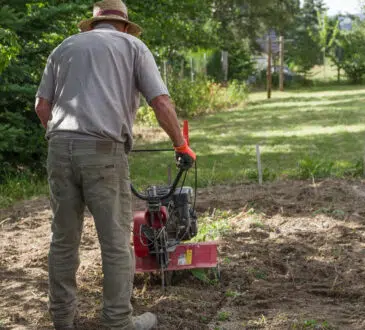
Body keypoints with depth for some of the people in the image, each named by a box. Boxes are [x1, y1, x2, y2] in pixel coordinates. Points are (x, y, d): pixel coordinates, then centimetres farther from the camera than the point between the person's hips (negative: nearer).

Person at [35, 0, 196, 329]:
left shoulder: (64, 47, 22)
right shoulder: (132, 45, 11)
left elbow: (42, 107, 16)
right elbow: (161, 102, 1)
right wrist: (182, 146, 11)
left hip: (60, 148, 4)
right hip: (104, 151, -4)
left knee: (64, 238, 14)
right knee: (116, 242, 4)